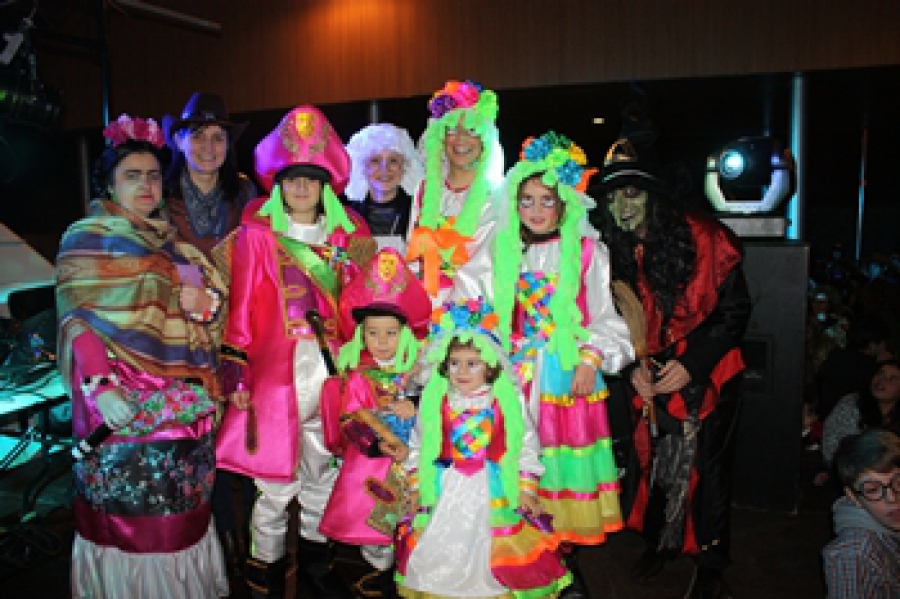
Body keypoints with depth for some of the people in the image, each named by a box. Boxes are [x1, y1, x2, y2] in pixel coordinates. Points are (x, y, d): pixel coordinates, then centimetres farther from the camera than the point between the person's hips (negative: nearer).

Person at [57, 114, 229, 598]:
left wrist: (205, 300, -8)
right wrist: (101, 388, -22)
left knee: (180, 511, 10)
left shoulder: (174, 243, 17)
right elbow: (79, 321, -9)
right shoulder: (86, 239, 0)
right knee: (126, 515, 1)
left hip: (185, 400, 5)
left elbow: (215, 293, 16)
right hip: (124, 402, -5)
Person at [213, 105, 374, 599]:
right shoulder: (257, 232, -1)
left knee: (323, 474, 14)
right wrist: (235, 371, -8)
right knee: (277, 483, 3)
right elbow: (242, 306, -4)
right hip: (278, 369, -3)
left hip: (331, 368, 4)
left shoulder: (346, 234, 8)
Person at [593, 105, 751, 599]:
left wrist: (691, 364, -19)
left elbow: (733, 309, -11)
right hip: (650, 375, 3)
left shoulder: (705, 238, -15)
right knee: (652, 459, 10)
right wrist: (632, 367, -11)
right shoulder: (614, 251, -3)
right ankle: (659, 542, 33)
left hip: (707, 374, -3)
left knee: (706, 465, 4)